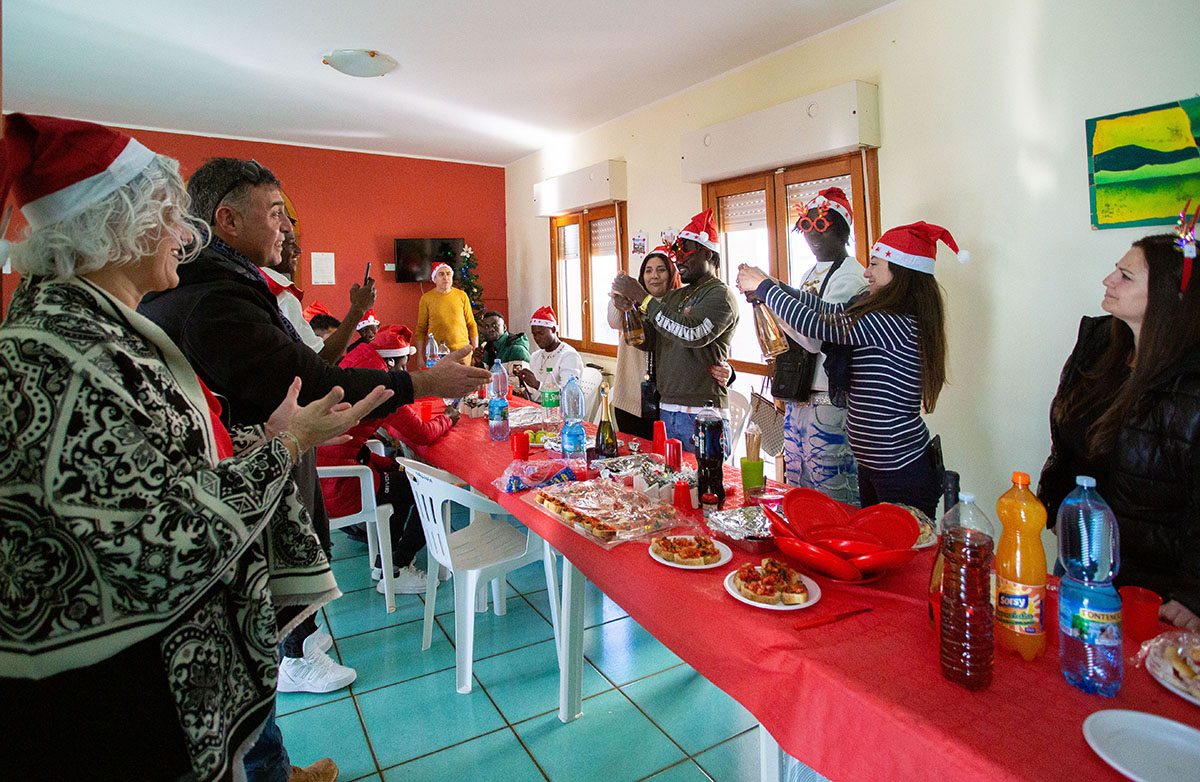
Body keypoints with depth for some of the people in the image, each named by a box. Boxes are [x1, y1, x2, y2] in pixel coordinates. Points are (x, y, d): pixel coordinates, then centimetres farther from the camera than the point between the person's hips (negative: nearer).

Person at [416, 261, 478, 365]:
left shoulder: (462, 295, 6)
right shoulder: (426, 298, 3)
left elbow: (471, 324, 9)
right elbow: (421, 328, 5)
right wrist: (420, 357, 0)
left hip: (462, 351, 1)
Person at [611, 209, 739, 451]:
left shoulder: (720, 295, -7)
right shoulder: (674, 296, 17)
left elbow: (692, 333, -24)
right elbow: (647, 340, 13)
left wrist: (643, 298, -18)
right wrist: (628, 307, -5)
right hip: (667, 410, 7)